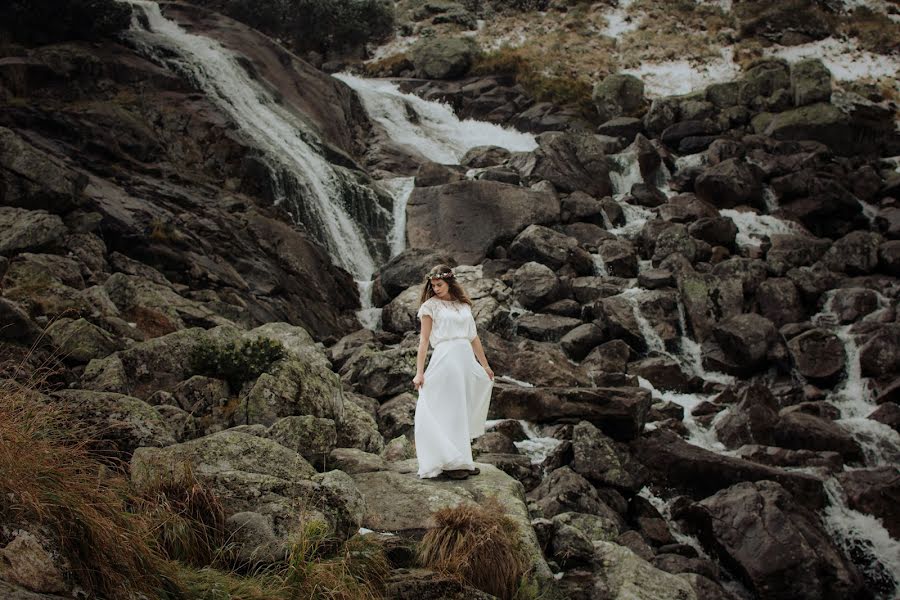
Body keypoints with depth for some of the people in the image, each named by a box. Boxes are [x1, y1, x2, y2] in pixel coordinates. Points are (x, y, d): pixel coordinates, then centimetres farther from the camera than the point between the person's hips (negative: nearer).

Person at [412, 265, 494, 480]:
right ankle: (450, 462, -3)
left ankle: (464, 460, 13)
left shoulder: (464, 305, 15)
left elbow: (473, 337, 19)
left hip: (467, 359, 5)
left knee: (465, 411, 7)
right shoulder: (430, 306, 1)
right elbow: (424, 340, -3)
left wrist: (485, 365, 20)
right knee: (449, 410, -6)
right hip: (445, 359, -5)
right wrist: (419, 372, -9)